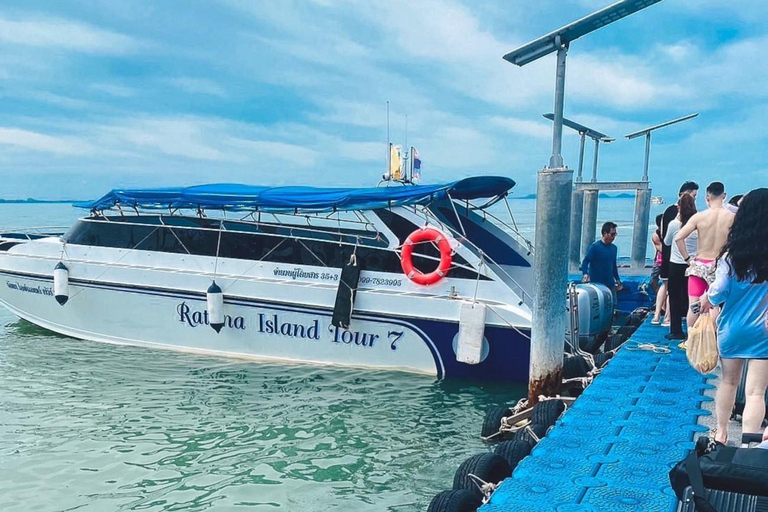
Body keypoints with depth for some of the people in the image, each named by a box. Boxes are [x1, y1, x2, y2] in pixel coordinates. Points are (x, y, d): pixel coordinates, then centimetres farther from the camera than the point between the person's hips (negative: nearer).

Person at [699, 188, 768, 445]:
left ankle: (721, 433, 32)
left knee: (728, 382, 20)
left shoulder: (732, 255, -10)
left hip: (732, 328, 2)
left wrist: (707, 299, 13)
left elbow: (718, 293, -7)